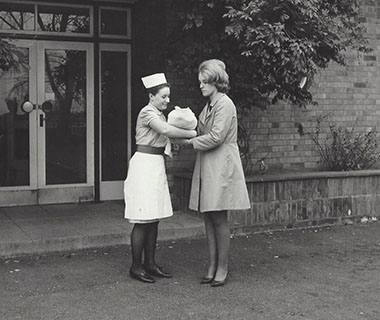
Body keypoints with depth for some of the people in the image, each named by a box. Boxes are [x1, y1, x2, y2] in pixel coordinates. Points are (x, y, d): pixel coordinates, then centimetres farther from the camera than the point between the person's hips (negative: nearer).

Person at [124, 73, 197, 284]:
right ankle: (136, 266, 4)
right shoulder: (147, 113, -12)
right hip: (145, 165, -9)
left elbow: (166, 137, 11)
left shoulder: (159, 114, 18)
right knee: (143, 221, -5)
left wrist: (182, 139, -5)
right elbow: (166, 130, -28)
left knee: (153, 219, 11)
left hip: (156, 166, 9)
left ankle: (150, 263, 19)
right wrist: (193, 134, -21)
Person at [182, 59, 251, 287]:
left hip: (221, 167, -9)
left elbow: (216, 137, -18)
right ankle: (213, 265, 16)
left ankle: (223, 268, 7)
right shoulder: (208, 106, 17)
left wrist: (191, 142, -9)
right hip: (207, 167, 9)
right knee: (209, 217, 9)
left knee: (219, 218, -3)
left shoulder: (225, 104, -10)